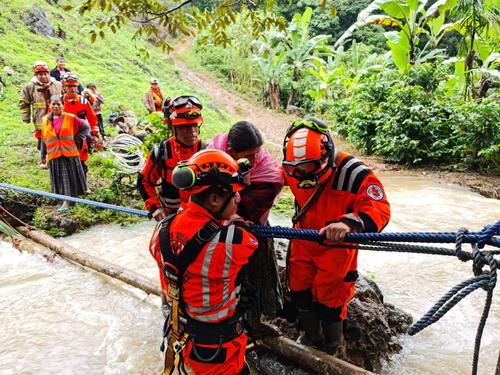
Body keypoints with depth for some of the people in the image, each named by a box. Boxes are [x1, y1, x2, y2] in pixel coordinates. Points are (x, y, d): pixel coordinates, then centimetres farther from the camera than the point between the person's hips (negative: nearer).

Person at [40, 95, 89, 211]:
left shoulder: (71, 118, -3)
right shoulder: (46, 120, 7)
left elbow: (85, 127, 6)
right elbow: (44, 139, 13)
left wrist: (78, 139, -3)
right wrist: (43, 154, 14)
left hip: (70, 153, -2)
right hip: (54, 155, 2)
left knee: (71, 177, 2)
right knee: (60, 179, 6)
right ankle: (66, 201, 16)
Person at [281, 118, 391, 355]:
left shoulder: (351, 173, -30)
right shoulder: (293, 170, -16)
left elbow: (379, 209, -35)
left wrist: (349, 222, -53)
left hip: (337, 246, -4)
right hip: (303, 242, 4)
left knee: (329, 300, 8)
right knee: (299, 292, 16)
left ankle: (331, 349, 40)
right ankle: (310, 336, 47)